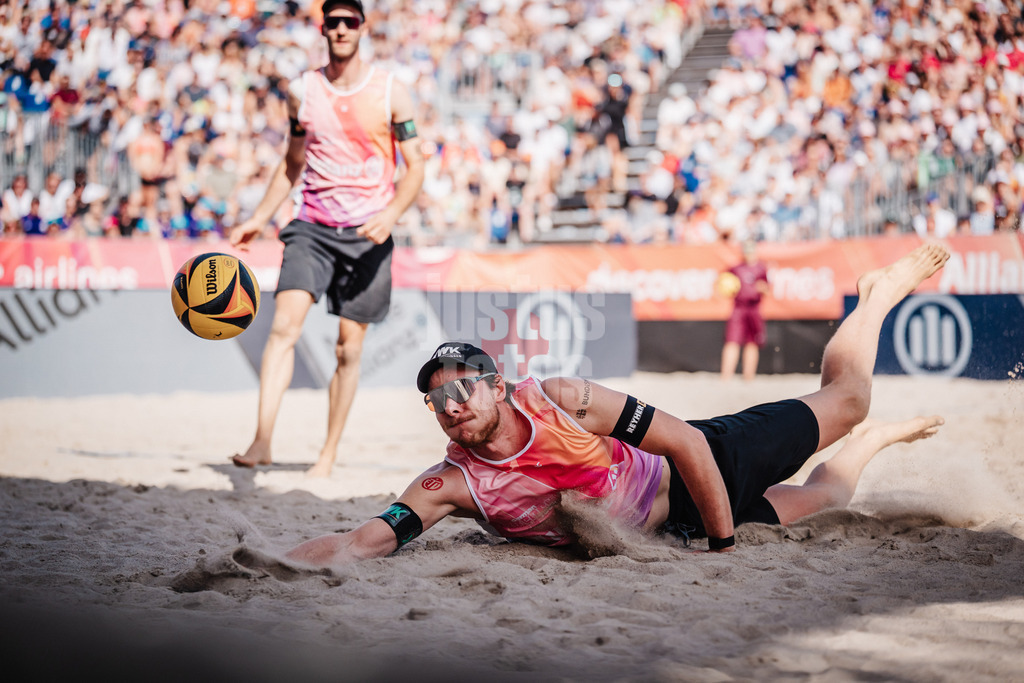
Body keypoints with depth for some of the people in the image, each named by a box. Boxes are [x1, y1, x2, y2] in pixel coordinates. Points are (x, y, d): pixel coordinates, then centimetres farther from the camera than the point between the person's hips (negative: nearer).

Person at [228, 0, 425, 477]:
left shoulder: (390, 92, -1)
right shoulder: (302, 91, 6)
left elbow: (415, 167, 0)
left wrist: (391, 214, -17)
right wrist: (259, 218, 13)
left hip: (366, 234, -1)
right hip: (312, 227, 1)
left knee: (348, 348, 2)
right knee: (284, 324, -18)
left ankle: (328, 455, 16)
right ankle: (261, 441, -23)